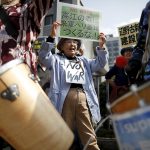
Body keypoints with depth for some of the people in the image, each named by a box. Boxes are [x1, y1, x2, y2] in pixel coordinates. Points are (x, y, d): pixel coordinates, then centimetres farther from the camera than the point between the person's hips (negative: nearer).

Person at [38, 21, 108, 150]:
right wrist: (52, 37, -11)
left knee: (88, 133, -1)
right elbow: (44, 57, -1)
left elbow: (100, 63, 21)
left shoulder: (84, 61, 28)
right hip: (64, 97, -2)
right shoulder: (57, 60, 17)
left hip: (83, 97, 3)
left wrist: (101, 46, 7)